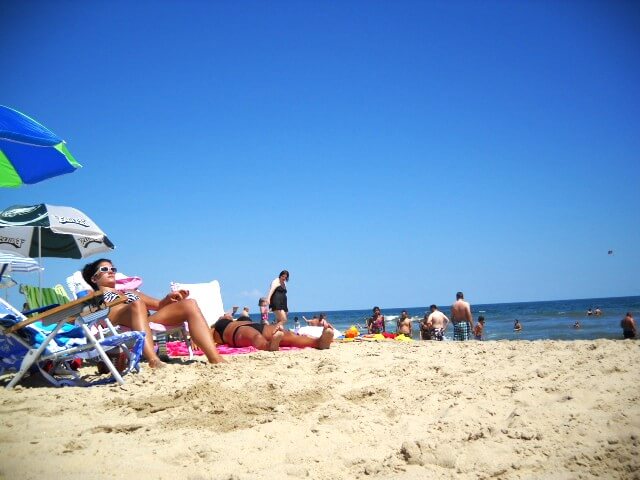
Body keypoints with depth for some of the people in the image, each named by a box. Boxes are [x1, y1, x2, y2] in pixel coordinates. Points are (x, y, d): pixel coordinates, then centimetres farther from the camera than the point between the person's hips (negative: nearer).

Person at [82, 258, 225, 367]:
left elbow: (159, 305, 31)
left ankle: (215, 359, -34)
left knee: (189, 304, -15)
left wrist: (169, 298, 6)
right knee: (137, 304, -38)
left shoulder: (130, 293, 41)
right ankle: (154, 361, -58)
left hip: (147, 322, 5)